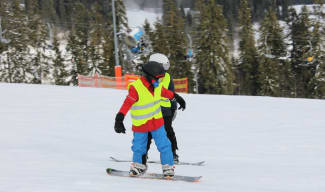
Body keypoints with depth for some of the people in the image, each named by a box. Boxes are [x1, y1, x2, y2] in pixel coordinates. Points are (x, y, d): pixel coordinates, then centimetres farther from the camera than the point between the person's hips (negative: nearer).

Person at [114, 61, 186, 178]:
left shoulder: (157, 85, -4)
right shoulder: (136, 88, -24)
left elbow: (165, 92, 17)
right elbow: (127, 103, -27)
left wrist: (177, 97, 31)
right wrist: (119, 119, -34)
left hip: (157, 122, 4)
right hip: (140, 124, -4)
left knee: (164, 145, -1)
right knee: (138, 147, 12)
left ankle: (168, 167, 11)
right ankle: (138, 165, 35)